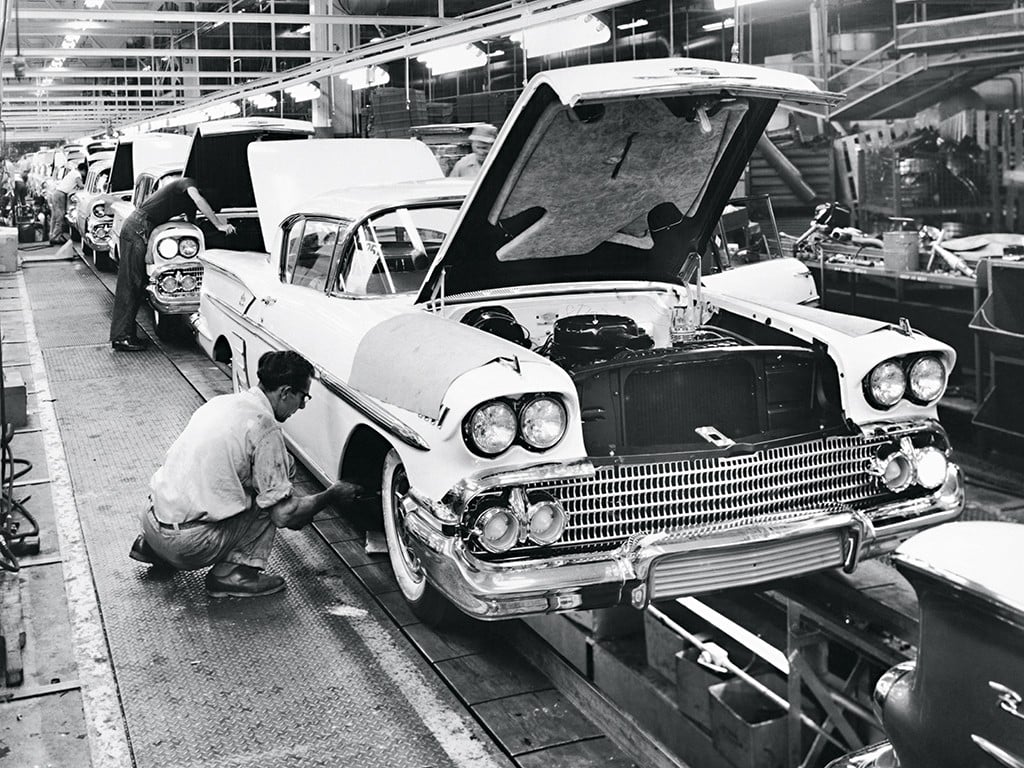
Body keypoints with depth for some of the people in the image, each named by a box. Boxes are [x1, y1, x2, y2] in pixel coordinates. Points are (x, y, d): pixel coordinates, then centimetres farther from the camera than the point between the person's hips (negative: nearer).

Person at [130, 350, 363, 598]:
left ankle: (150, 545, 23)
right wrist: (331, 495, 5)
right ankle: (233, 572, -3)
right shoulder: (264, 427, -13)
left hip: (151, 521, 8)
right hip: (187, 545, -8)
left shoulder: (221, 402, 11)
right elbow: (283, 514, -12)